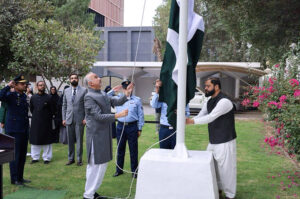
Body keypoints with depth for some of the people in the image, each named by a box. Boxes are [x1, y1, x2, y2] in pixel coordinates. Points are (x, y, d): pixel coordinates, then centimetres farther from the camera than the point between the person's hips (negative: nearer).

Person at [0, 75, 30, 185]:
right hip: (14, 130, -7)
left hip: (24, 130, 7)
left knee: (23, 155, 13)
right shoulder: (10, 95, -10)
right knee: (15, 155, 0)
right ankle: (14, 179, 11)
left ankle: (20, 177, 24)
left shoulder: (24, 95, 11)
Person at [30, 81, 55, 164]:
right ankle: (35, 157, 19)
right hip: (35, 122, 3)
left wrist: (48, 117, 2)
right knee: (35, 139, 8)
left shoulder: (48, 97, -3)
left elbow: (52, 110, 1)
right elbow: (31, 109, 17)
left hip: (46, 122, -3)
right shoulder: (33, 97, 5)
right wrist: (35, 116, 11)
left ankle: (46, 158, 9)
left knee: (46, 140, 1)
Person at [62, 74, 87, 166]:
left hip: (79, 119, -3)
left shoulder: (84, 90, -1)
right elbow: (64, 105, 12)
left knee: (79, 140, 3)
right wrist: (64, 118, 6)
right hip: (69, 119, 3)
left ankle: (79, 159, 13)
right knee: (70, 140, 9)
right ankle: (71, 158, 20)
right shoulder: (66, 91, 10)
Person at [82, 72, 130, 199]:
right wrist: (118, 115, -23)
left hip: (105, 135, 9)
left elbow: (118, 102, 11)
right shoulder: (89, 97, -15)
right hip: (96, 135, -9)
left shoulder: (103, 94, 12)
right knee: (96, 165, -2)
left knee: (102, 164, 16)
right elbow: (99, 116, -21)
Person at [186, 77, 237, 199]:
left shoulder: (224, 102, -20)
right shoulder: (208, 103, 9)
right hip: (212, 142, 8)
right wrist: (184, 119, -9)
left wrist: (191, 121, -33)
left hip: (225, 142, -8)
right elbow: (200, 117, 8)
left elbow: (210, 118, -29)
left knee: (226, 168, 1)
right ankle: (217, 189, 35)